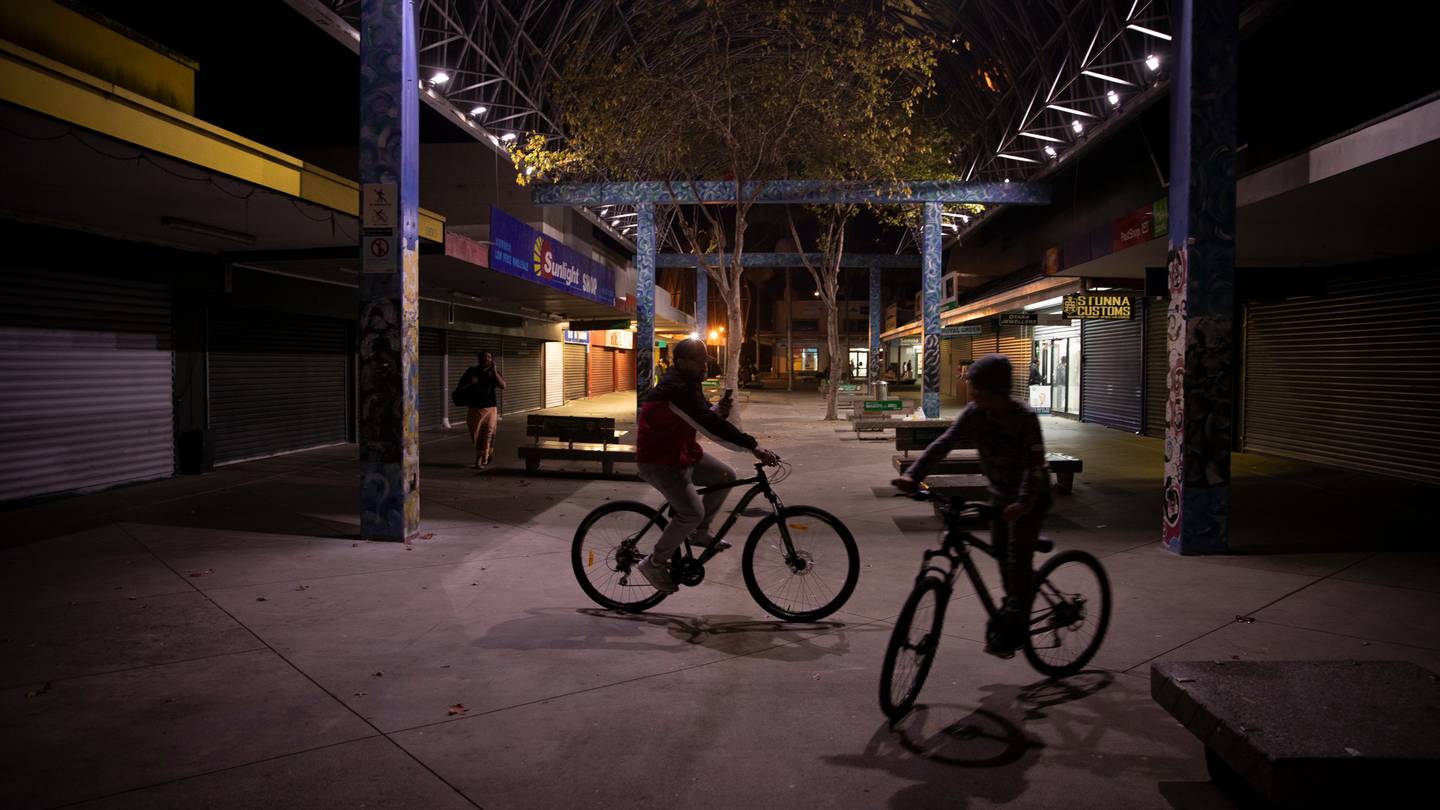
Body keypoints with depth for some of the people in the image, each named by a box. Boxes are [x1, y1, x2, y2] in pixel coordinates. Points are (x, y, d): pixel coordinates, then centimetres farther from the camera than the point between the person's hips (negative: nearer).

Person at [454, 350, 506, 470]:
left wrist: (494, 371, -17)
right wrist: (470, 383, -14)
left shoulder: (494, 372, 5)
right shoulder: (472, 371, 4)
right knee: (475, 436, 6)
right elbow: (459, 389, 6)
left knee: (487, 435, -10)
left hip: (490, 409, -1)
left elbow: (503, 386, -12)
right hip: (474, 409, 1)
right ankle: (486, 454, 28)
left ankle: (480, 461, -2)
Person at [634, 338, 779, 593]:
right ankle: (655, 562, -2)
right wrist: (753, 447, -36)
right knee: (692, 513, -21)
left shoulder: (688, 384, 7)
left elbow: (703, 418, 11)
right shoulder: (675, 389, -27)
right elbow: (709, 427, -34)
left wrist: (718, 410, -13)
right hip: (658, 462, -10)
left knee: (726, 476, 8)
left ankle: (700, 533, 20)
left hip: (683, 453, 10)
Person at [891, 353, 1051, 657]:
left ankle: (1015, 628, -1)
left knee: (1018, 558, -10)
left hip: (1030, 496, -6)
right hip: (1001, 493, 6)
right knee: (1001, 555, 10)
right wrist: (913, 474, -30)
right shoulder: (975, 413, -11)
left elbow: (1034, 464, -31)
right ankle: (1011, 613, 28)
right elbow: (944, 443, -18)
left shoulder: (1024, 417, -25)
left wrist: (1023, 502, -46)